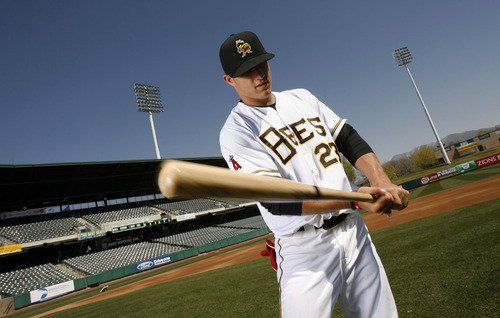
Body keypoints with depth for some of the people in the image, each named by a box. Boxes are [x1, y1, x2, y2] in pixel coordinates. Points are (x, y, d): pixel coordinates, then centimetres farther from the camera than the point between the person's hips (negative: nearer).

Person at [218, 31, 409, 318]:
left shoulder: (301, 97, 12)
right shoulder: (236, 131, -8)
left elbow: (350, 139, 9)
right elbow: (275, 200, -18)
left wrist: (383, 184, -9)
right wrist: (354, 200, -26)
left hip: (355, 231, 6)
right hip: (305, 250, -5)